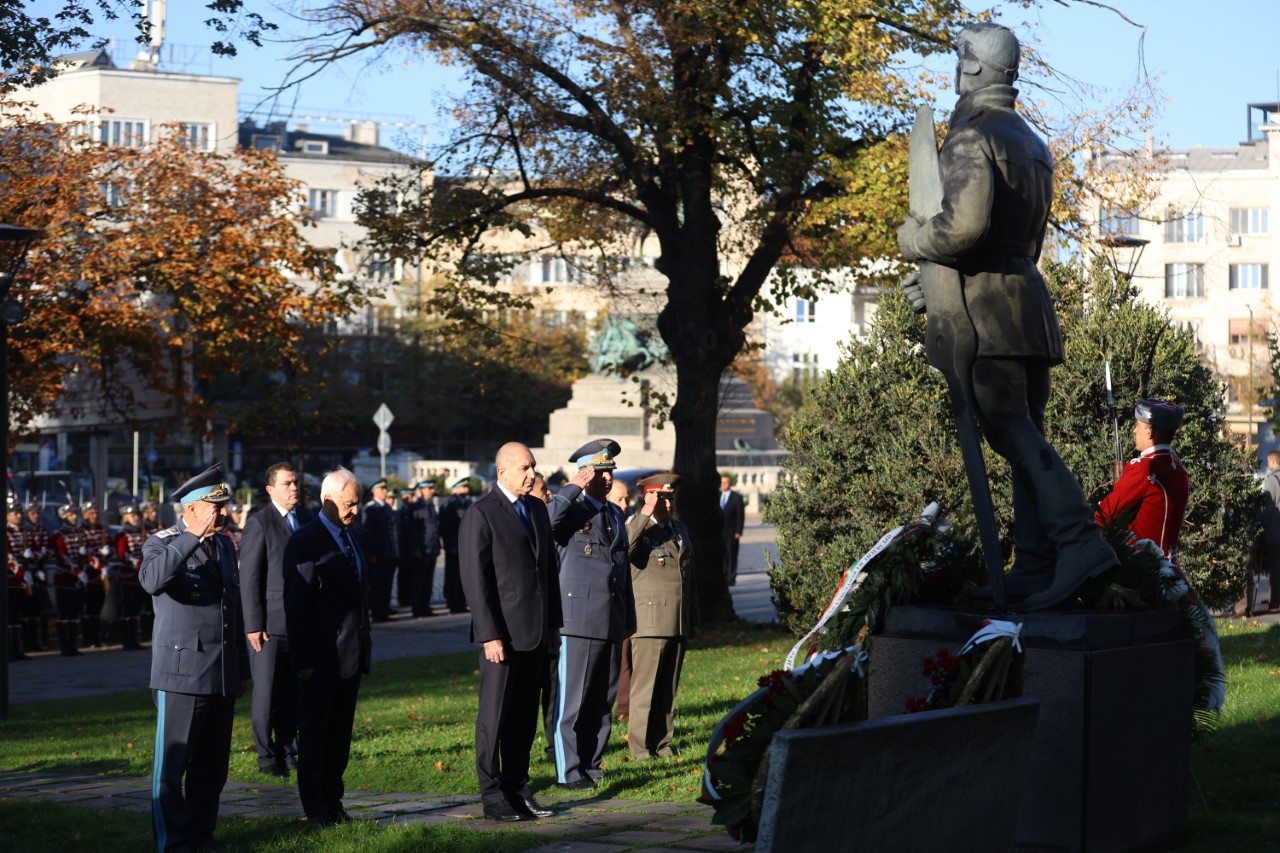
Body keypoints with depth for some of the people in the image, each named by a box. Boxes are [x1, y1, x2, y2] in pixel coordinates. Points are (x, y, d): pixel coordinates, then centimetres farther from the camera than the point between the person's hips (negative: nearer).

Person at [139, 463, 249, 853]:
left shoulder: (224, 546, 16)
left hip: (222, 676, 6)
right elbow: (151, 580, -29)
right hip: (181, 674, -6)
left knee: (212, 766, 8)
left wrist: (241, 669, 22)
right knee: (172, 765, -2)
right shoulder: (162, 544, -5)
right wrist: (192, 536, -30)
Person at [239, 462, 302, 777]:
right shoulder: (259, 523, -6)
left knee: (293, 693, 8)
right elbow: (249, 577, -9)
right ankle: (267, 756, 7)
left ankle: (289, 752, 17)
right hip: (270, 623, -6)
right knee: (266, 693, -1)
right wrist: (253, 625, -13)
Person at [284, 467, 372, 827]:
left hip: (351, 656, 7)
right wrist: (302, 660, -16)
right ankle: (315, 807, 9)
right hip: (322, 658, -7)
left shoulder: (352, 537, 14)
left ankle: (333, 800, 18)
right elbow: (296, 606, -14)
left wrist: (364, 645, 15)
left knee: (340, 733, 11)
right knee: (314, 734, 3)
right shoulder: (305, 542, -11)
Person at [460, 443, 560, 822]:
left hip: (535, 634, 7)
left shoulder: (537, 509, 13)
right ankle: (492, 797, 6)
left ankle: (518, 789, 18)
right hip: (503, 635, -7)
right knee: (494, 717, 0)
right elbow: (475, 580, -13)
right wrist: (490, 635, -17)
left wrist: (552, 622, 13)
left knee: (525, 717, 11)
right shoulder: (481, 515, -9)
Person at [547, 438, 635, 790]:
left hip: (612, 624, 7)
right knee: (572, 700, -3)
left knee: (603, 700, 10)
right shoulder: (570, 510, -4)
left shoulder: (615, 514, 19)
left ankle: (591, 765, 19)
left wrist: (629, 619, 23)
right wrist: (572, 488, -23)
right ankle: (569, 771, 2)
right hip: (579, 621, -7)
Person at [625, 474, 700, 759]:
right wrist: (645, 514, -24)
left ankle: (662, 743, 15)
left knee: (669, 688, 9)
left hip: (679, 623, 6)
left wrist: (693, 619, 22)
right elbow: (623, 549, -27)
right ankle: (640, 746, 0)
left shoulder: (680, 530, 18)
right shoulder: (637, 529, -2)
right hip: (650, 622, -6)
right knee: (645, 687, -5)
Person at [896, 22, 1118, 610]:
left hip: (988, 308, -9)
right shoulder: (1033, 145, 22)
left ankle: (1079, 540, -26)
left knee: (1013, 430, -13)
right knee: (1025, 434, 8)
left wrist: (911, 238, -2)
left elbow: (965, 226, -23)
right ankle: (1034, 566, 7)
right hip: (1031, 301, 9)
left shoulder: (971, 136, -9)